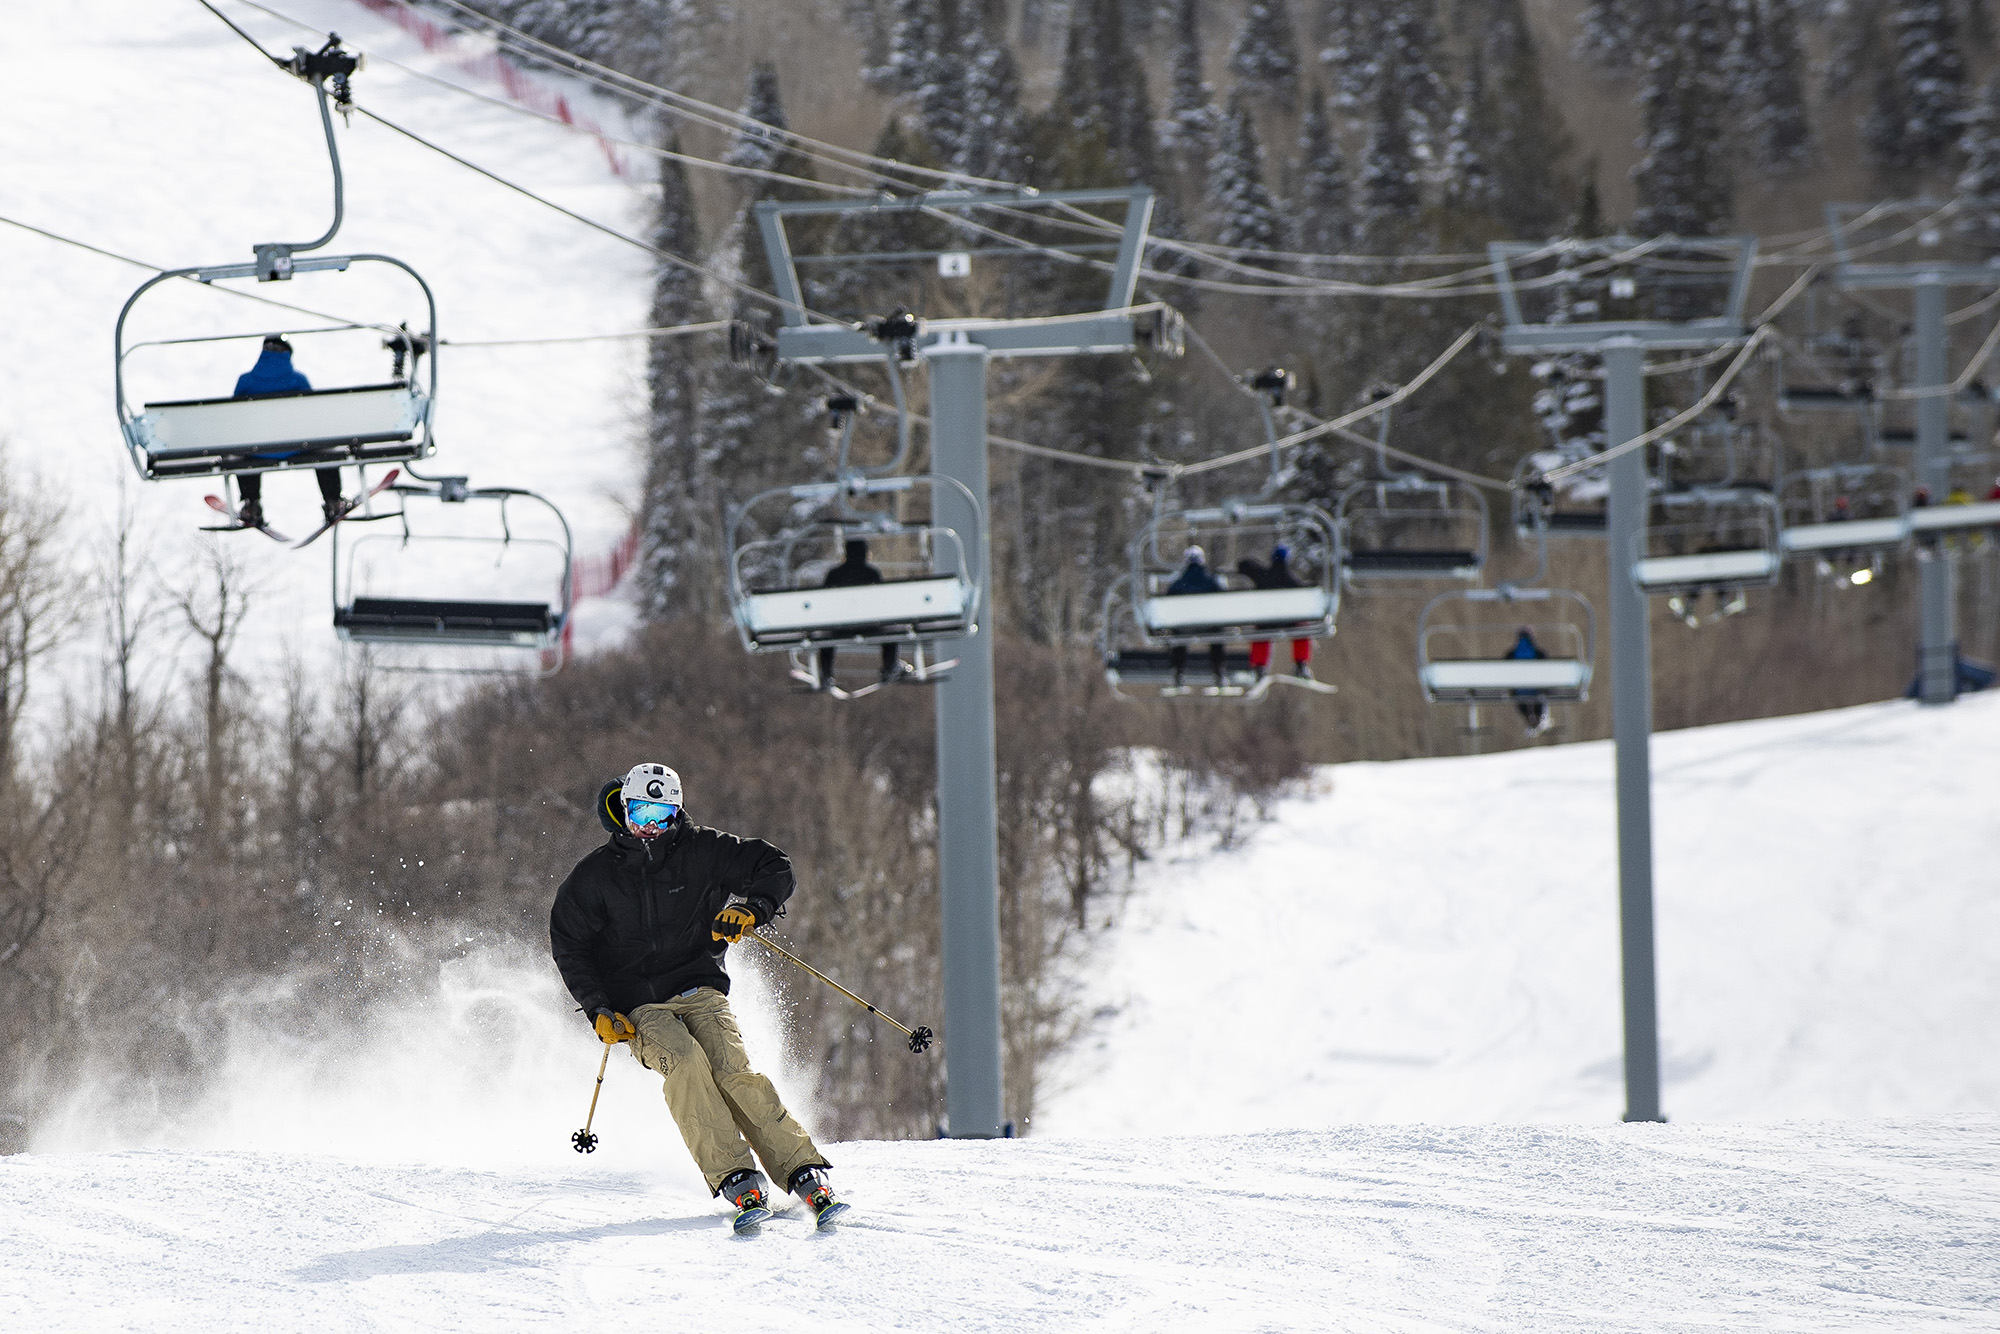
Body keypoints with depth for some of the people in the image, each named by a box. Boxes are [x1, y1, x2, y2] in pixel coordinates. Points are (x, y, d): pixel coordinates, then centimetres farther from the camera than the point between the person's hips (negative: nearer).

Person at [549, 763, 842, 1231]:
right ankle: (738, 1184, -35)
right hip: (640, 1008, -1)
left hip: (700, 991, 1)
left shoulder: (702, 851, 3)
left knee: (734, 1073, -24)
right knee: (685, 1062, -31)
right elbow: (568, 945, 8)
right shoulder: (595, 876, 3)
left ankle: (806, 1177, -23)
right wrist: (599, 1010, -4)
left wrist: (751, 908, -12)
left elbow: (775, 868, 8)